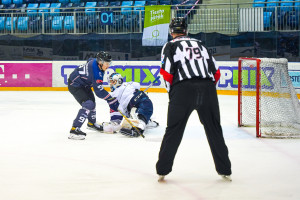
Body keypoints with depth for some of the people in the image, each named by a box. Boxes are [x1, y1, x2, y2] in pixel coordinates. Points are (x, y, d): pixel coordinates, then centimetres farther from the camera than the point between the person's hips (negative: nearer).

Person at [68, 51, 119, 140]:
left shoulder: (95, 62, -7)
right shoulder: (96, 72, -33)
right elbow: (99, 91, -33)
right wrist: (112, 100, -30)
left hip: (84, 84, 11)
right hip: (75, 85, -11)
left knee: (92, 101, 25)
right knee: (88, 104, -24)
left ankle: (91, 123, 50)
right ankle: (74, 130, -28)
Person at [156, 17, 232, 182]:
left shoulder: (170, 46, 12)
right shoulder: (199, 44, 24)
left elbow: (167, 72, -1)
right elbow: (216, 72, 19)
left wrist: (171, 91, 11)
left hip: (184, 89, -3)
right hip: (207, 88, 3)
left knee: (174, 130, 5)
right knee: (214, 130, 13)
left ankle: (162, 170, 6)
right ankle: (225, 170, 16)